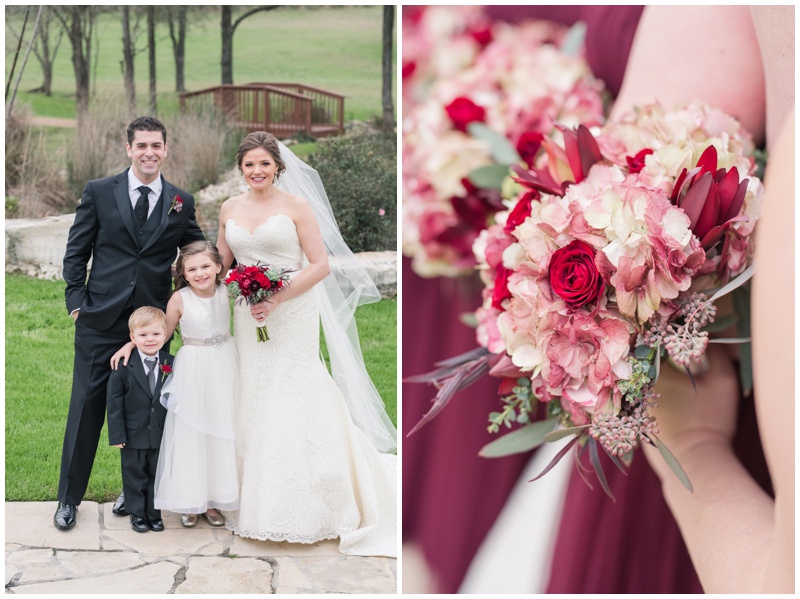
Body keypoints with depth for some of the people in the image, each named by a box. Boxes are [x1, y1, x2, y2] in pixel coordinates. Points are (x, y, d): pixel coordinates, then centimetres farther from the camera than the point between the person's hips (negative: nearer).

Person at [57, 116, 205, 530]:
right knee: (86, 406, 3)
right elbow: (76, 252, 5)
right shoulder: (99, 192, 2)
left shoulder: (181, 203, 6)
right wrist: (76, 301, -3)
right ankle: (69, 498, 16)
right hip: (100, 321, -1)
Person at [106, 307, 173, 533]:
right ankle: (137, 514, 27)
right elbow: (114, 401, -10)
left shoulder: (170, 364, -5)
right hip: (134, 435, -2)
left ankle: (154, 514, 28)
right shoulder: (125, 366, -13)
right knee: (134, 476, 12)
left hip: (162, 435, 2)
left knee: (157, 475, 13)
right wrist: (117, 434, -12)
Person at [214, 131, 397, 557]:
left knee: (294, 401, -5)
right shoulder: (229, 210, 9)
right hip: (249, 318, 5)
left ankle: (303, 508, 6)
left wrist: (277, 299, -17)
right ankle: (260, 503, 17)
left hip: (292, 315, -4)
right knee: (255, 404, 6)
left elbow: (321, 265, -9)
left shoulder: (296, 206, -5)